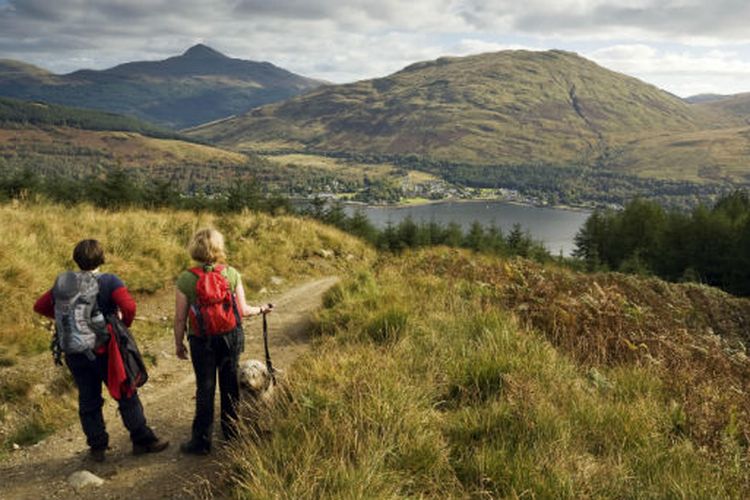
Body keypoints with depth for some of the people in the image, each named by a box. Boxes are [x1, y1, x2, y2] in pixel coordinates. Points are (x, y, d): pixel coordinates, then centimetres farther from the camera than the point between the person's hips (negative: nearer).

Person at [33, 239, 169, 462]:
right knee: (127, 396, 8)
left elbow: (40, 306, 10)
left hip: (76, 354, 4)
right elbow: (129, 306, -27)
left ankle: (97, 447, 23)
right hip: (105, 351, -4)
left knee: (88, 401, 15)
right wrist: (125, 324, -8)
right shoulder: (110, 281, -14)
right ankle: (143, 440, 15)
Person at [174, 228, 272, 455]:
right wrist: (261, 309, 14)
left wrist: (178, 343, 6)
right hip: (231, 337, 2)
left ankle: (201, 441, 16)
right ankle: (232, 434, 30)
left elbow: (180, 318, -8)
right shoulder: (231, 274, -8)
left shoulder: (186, 279, -12)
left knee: (205, 388, 9)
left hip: (202, 341, -2)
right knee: (230, 386, 16)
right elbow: (243, 310, -5)